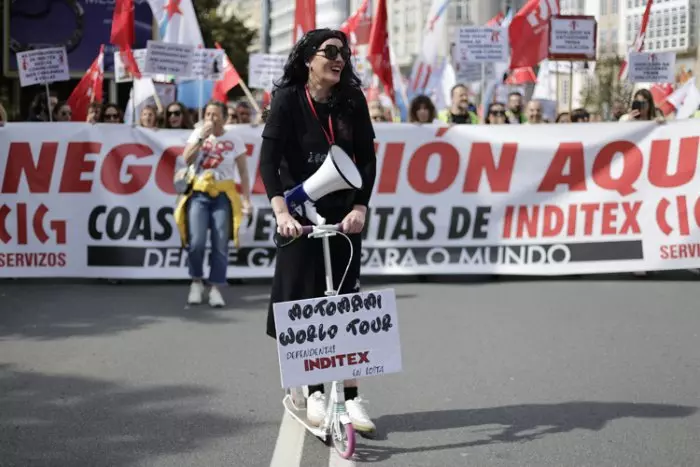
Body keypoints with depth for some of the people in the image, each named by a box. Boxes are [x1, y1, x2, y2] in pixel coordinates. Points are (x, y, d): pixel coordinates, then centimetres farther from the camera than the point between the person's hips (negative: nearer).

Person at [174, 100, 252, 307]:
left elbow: (243, 172, 0)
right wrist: (202, 137, -13)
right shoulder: (198, 134, 5)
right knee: (196, 242, -10)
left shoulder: (234, 141, 0)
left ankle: (215, 289, 5)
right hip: (199, 193, 1)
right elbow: (187, 160, -5)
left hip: (223, 196, -1)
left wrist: (246, 200, -7)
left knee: (220, 244, -4)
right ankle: (196, 282, 10)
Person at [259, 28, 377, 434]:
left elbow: (367, 158, -3)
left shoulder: (353, 101, -1)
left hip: (344, 214, 2)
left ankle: (349, 395, 5)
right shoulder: (288, 99, -8)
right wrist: (281, 212, -28)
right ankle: (312, 392, 14)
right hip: (301, 214, -2)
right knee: (303, 304, 1)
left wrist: (359, 208, -17)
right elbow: (269, 159, -16)